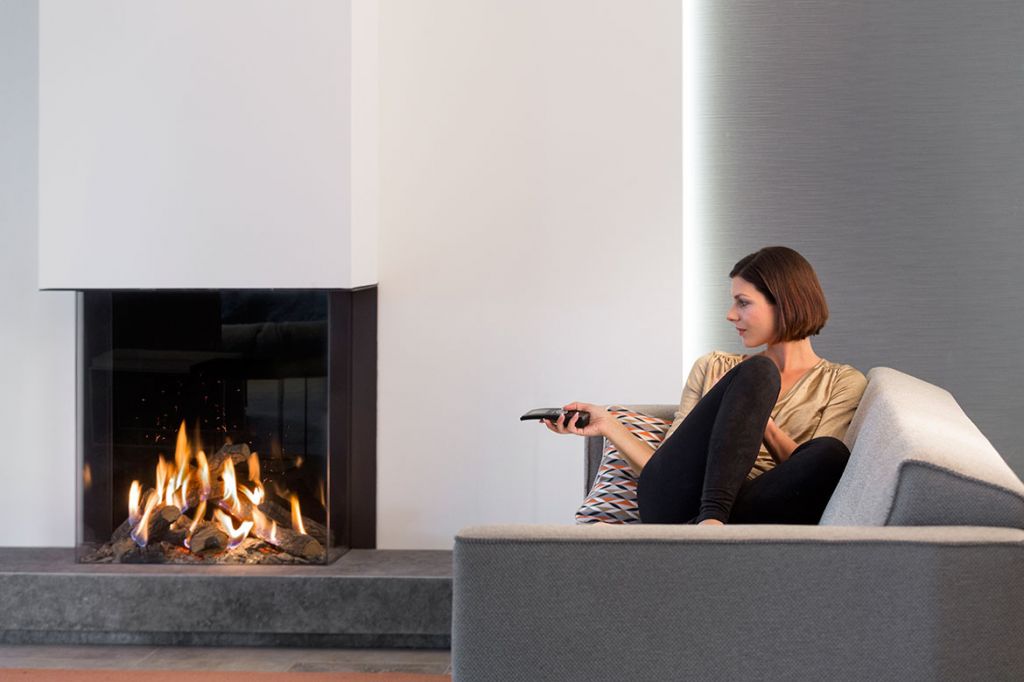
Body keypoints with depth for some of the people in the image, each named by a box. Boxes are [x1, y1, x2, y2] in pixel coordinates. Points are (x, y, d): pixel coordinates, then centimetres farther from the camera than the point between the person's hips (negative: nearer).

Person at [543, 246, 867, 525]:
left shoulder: (843, 383, 16)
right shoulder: (713, 368, 24)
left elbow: (813, 470, 1)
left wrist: (760, 423, -11)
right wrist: (609, 425, 7)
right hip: (673, 504, 1)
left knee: (832, 453, -31)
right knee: (757, 373, -19)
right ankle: (710, 520, -36)